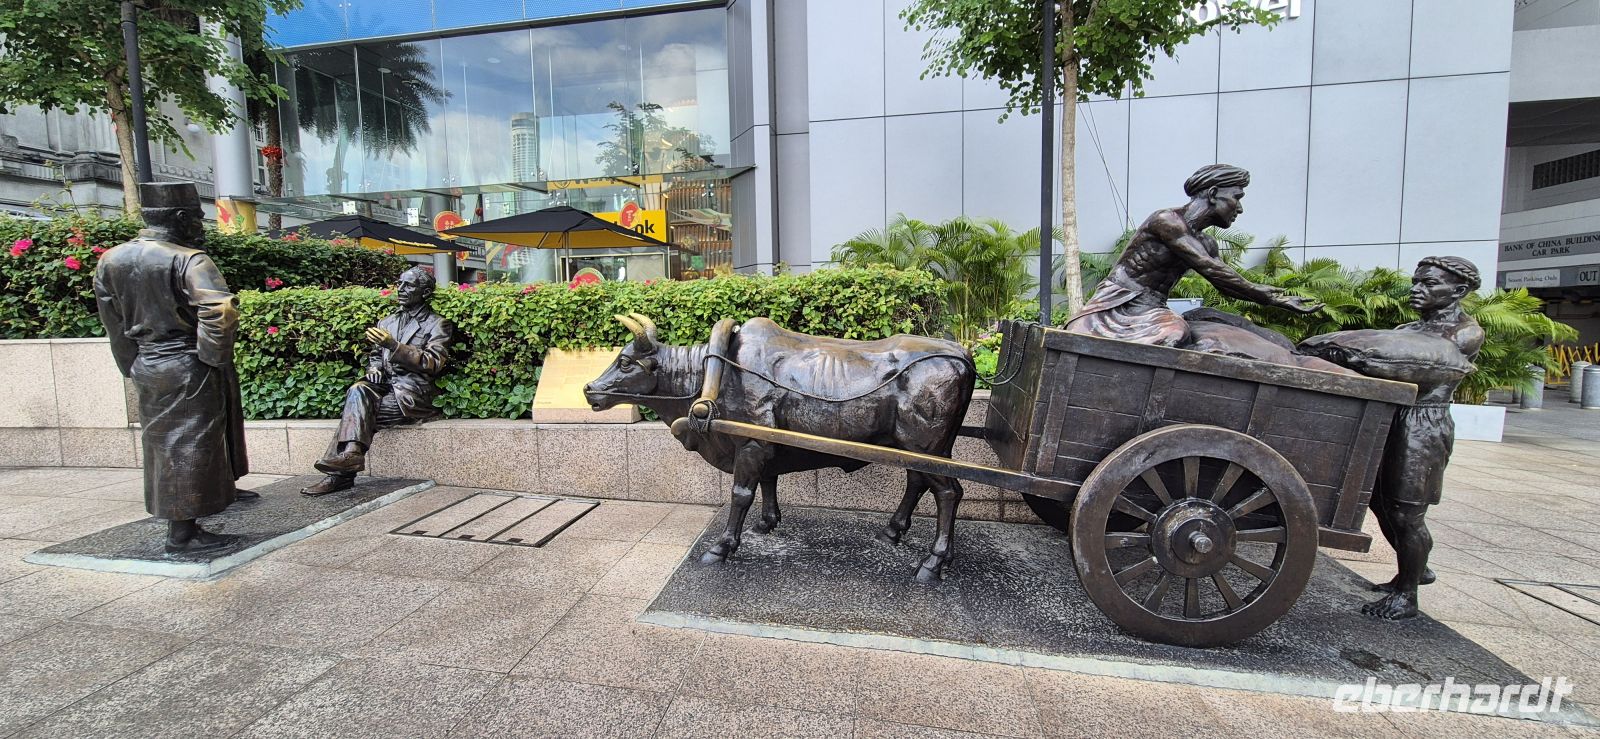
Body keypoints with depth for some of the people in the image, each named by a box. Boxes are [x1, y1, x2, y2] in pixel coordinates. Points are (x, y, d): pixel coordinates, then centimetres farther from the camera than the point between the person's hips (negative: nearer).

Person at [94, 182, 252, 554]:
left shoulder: (110, 260, 8)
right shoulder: (189, 261, -17)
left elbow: (115, 325, 13)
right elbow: (219, 311, -31)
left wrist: (134, 368, 21)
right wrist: (215, 357, -17)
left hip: (147, 367, 8)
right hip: (189, 370, -8)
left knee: (165, 439, 22)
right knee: (189, 445, -1)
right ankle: (182, 533, 5)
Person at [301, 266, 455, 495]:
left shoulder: (437, 325, 1)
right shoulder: (387, 322, 20)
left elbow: (433, 363, -11)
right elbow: (375, 354, 27)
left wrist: (393, 345, -20)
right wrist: (373, 368, 2)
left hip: (413, 392, -5)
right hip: (385, 384, 5)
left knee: (356, 409, -23)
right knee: (358, 391, -26)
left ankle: (341, 473, -22)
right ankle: (351, 451, -35)